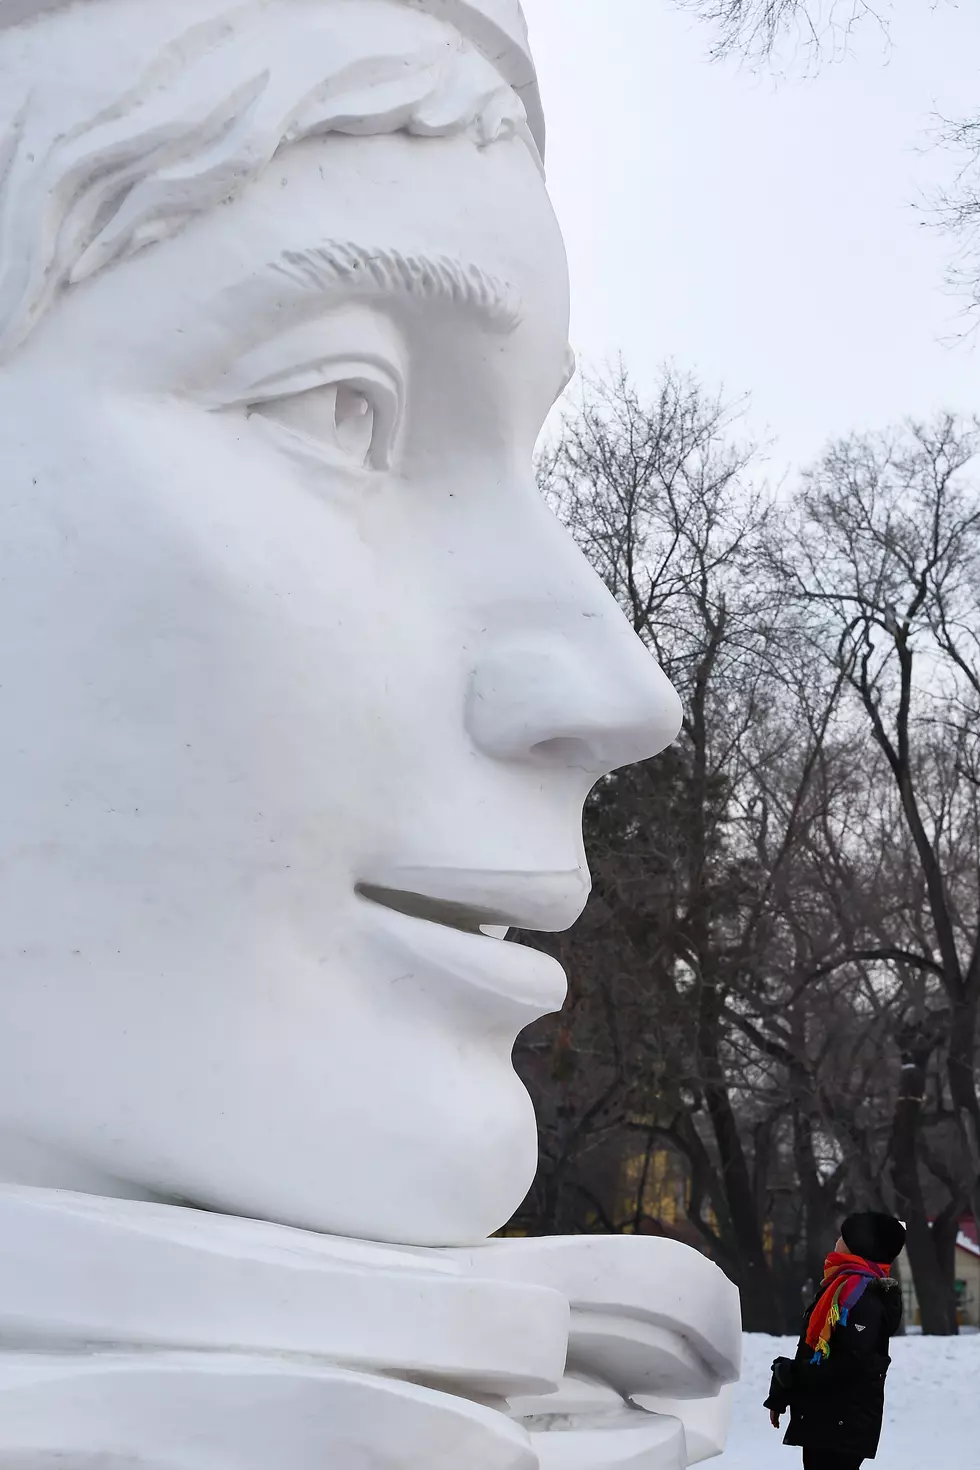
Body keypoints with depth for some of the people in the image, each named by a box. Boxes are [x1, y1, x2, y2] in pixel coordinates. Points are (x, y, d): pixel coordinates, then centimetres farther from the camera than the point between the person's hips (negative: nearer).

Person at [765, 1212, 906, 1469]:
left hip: (842, 1423, -10)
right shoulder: (844, 1284, 15)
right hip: (825, 1418, 10)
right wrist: (780, 1396, 18)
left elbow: (849, 1360, -26)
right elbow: (813, 1348, 19)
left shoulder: (857, 1289, -17)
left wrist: (791, 1375, -16)